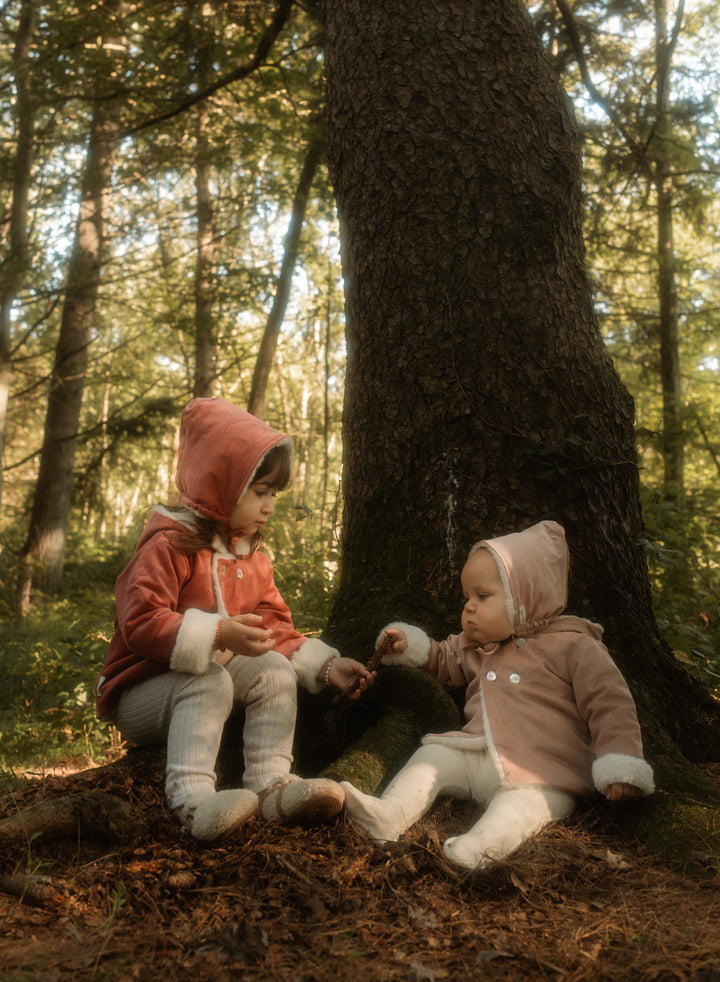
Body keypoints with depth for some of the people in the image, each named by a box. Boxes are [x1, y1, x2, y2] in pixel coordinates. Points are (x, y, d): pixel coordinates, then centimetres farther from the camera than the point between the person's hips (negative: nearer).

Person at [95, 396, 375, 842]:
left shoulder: (253, 555, 8)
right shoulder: (170, 545, -18)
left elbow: (274, 626, 6)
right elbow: (141, 623, -28)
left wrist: (325, 666, -7)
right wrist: (216, 634, -40)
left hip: (214, 675, 7)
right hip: (141, 695, -7)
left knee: (274, 670, -17)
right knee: (210, 680, -35)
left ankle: (271, 782, -23)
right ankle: (191, 797, -41)